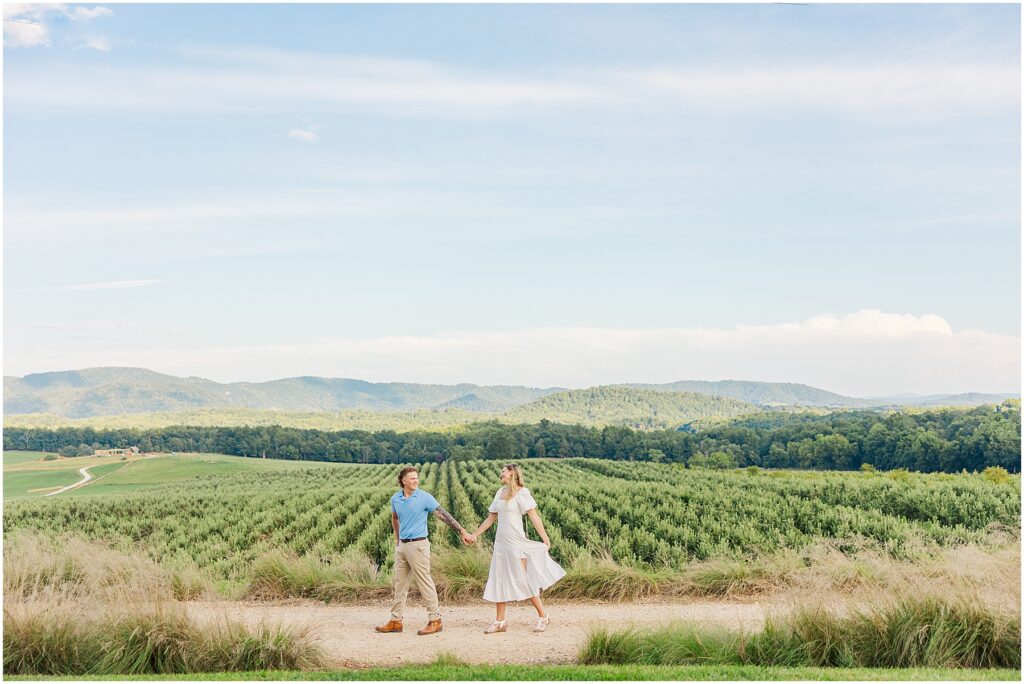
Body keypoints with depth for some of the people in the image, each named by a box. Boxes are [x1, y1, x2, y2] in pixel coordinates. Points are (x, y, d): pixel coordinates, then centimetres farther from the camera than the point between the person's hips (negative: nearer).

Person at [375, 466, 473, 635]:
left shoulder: (424, 498, -9)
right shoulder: (395, 499, 6)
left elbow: (443, 515, -11)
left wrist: (462, 531, -15)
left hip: (418, 544, -6)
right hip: (401, 545, 6)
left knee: (425, 583, -3)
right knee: (400, 583, 11)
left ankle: (435, 620, 3)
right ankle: (396, 621, 18)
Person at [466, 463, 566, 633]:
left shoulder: (521, 492, -7)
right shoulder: (501, 492, 11)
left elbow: (533, 516, -13)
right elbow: (491, 517, 18)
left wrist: (545, 539, -19)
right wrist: (475, 534, 17)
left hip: (516, 542, -7)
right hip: (501, 542, 7)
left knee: (524, 581, -4)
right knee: (498, 581, 6)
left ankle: (543, 617, 8)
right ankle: (500, 621, 12)